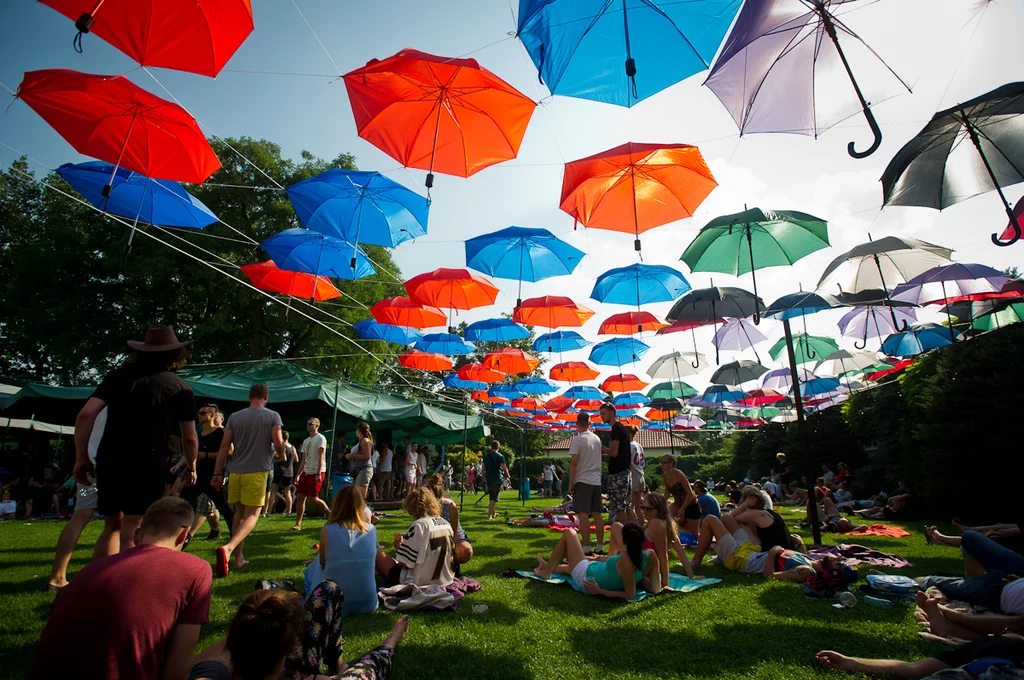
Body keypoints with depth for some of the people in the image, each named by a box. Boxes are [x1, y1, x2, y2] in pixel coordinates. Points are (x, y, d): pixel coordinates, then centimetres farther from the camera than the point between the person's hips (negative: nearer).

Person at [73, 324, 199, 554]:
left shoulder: (118, 376, 8)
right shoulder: (181, 389, 1)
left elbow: (85, 415, -2)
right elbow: (189, 438, 5)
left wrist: (81, 458, 7)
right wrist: (191, 467, 21)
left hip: (109, 462, 4)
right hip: (148, 467, -3)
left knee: (111, 526, 20)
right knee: (131, 535, 1)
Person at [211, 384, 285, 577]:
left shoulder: (234, 417, 8)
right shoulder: (272, 416, -2)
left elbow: (224, 447, 4)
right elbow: (278, 444, -8)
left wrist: (217, 473, 8)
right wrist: (282, 453, 14)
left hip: (236, 471, 4)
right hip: (258, 471, -4)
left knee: (239, 514, 16)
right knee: (251, 515, 0)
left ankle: (238, 558, 22)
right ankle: (228, 547, -24)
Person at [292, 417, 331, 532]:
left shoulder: (320, 438, -7)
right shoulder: (306, 441, 18)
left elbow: (321, 457, -15)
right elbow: (303, 460, 20)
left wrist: (318, 474, -21)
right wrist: (298, 475, 15)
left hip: (316, 472, -8)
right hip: (306, 472, 8)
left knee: (314, 498, -9)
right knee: (300, 497, 3)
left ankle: (331, 514, 8)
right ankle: (298, 524, 10)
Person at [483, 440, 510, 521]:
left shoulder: (486, 455, 6)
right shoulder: (500, 456, -8)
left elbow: (483, 468, 8)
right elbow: (504, 468, -9)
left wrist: (483, 477, 17)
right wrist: (507, 475, 8)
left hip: (488, 478, 5)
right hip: (497, 478, -5)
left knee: (491, 496, 19)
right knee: (494, 497, -1)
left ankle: (493, 513, 30)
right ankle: (489, 515, -7)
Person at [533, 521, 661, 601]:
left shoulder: (626, 560, -37)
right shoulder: (651, 555, -20)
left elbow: (631, 596, -31)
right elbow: (655, 589, -11)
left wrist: (601, 591, -23)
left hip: (585, 576, -7)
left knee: (570, 533, 8)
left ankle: (546, 572, 24)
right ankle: (549, 566, 61)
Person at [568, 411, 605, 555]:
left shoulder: (577, 439, -11)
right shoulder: (597, 438, 9)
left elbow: (573, 462, -15)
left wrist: (570, 482, -9)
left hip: (582, 480, -6)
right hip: (596, 480, 6)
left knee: (583, 514, -4)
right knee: (597, 514, 10)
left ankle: (586, 549, -3)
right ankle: (600, 547, 15)